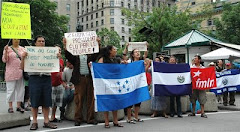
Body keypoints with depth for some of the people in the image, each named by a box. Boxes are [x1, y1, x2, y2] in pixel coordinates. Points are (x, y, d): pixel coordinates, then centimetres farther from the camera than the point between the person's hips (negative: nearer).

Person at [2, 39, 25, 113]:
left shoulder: (22, 49, 12)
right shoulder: (8, 48, 1)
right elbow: (4, 60, -5)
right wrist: (5, 51, -19)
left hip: (20, 73, 4)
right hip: (11, 73, -4)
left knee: (20, 89, 6)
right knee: (11, 89, 1)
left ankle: (18, 106, 15)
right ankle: (10, 106, 9)